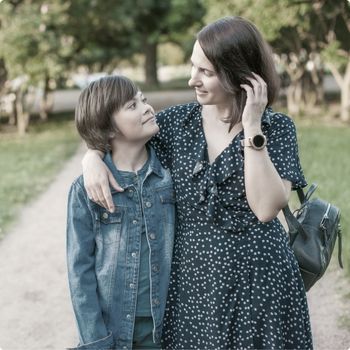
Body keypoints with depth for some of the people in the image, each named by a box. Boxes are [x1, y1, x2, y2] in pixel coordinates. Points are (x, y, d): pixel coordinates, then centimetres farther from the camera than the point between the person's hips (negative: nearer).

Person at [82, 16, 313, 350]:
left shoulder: (277, 127, -8)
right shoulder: (178, 120, 0)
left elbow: (266, 208, -20)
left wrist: (252, 129, -21)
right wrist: (92, 158, -12)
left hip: (258, 280, -3)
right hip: (190, 276, 3)